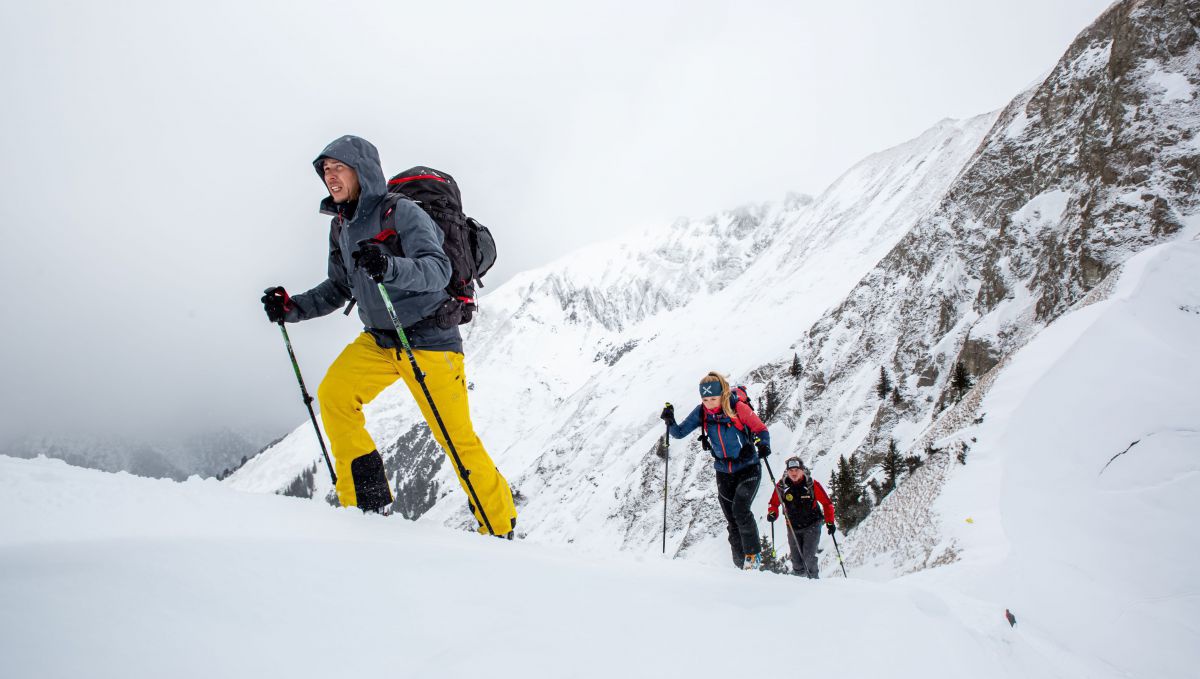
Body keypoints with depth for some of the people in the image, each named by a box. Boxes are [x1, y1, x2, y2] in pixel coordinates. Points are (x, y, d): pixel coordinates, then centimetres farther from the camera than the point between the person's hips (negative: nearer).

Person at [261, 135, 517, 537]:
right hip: (378, 340, 7)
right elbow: (339, 289, 19)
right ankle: (367, 501, -5)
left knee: (456, 436, -5)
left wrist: (389, 266, -43)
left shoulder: (402, 213, -13)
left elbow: (439, 269, -26)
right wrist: (293, 308, 5)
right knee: (333, 394, -17)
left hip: (429, 339, -7)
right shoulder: (341, 227, 10)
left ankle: (500, 528, 12)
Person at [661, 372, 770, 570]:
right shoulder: (701, 412, -6)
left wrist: (763, 445, -28)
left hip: (748, 469, -4)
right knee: (732, 522, 6)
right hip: (724, 473, 4)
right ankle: (742, 565, 16)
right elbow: (679, 433, -3)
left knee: (740, 509, -23)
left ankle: (754, 554, -6)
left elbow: (761, 430, -8)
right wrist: (670, 422, -24)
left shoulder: (738, 407, -17)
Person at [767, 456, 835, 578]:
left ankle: (813, 579, 3)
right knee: (797, 560, 4)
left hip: (812, 526, -2)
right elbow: (773, 503, 4)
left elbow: (827, 503, -3)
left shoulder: (812, 484, -13)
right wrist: (772, 513, -17)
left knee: (808, 557, -14)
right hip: (793, 527, 2)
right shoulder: (781, 486, -9)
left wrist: (830, 522, -7)